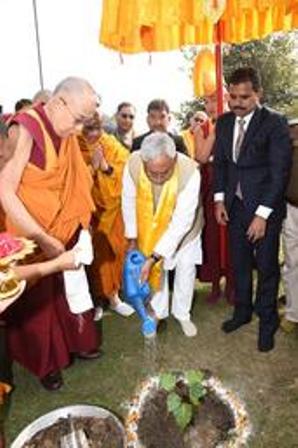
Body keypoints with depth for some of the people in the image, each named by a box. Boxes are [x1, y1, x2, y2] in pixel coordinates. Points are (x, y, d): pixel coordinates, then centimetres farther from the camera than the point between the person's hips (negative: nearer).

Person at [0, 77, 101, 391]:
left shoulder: (66, 133, 1)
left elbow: (73, 182, 7)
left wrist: (80, 224, -2)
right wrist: (42, 238, -24)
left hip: (65, 230, 6)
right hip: (30, 236, -6)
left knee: (72, 290, 18)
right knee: (37, 300, 12)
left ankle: (77, 341, 42)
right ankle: (45, 363, 33)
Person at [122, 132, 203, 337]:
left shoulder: (190, 171, -40)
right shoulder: (133, 164, -33)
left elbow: (181, 221, -35)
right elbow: (129, 202, -16)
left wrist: (154, 257, -36)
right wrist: (132, 239, -9)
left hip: (182, 226, -1)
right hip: (150, 224, 2)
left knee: (186, 268, 7)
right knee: (156, 269, 11)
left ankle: (182, 314, 29)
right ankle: (159, 311, 32)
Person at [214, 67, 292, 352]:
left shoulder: (275, 123, -12)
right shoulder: (224, 122, 5)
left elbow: (280, 172, -14)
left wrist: (262, 214, -17)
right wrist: (219, 199, 3)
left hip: (265, 207, -4)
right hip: (235, 205, 5)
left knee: (266, 266, 8)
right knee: (239, 262, 16)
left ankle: (267, 320, 27)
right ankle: (242, 311, 35)